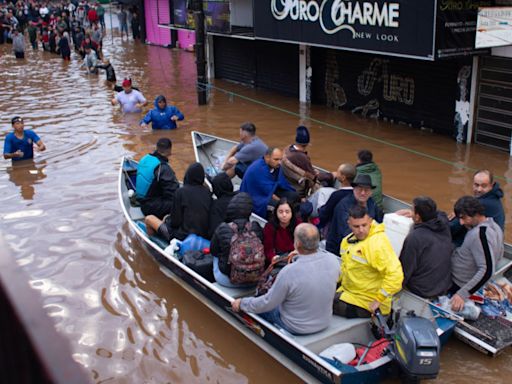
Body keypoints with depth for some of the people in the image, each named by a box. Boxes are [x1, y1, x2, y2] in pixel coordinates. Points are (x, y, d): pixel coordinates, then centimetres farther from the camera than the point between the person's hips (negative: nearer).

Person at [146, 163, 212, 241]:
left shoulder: (181, 191, -15)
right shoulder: (208, 192, -4)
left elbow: (175, 221, -13)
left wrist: (167, 219, 11)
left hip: (183, 237, -6)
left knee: (149, 218, 12)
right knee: (167, 218, 29)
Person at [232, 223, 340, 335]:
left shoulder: (289, 272, -32)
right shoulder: (333, 260, -20)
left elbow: (267, 304, -18)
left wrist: (241, 303, -2)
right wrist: (303, 254, 16)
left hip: (296, 328, -5)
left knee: (260, 307, 22)